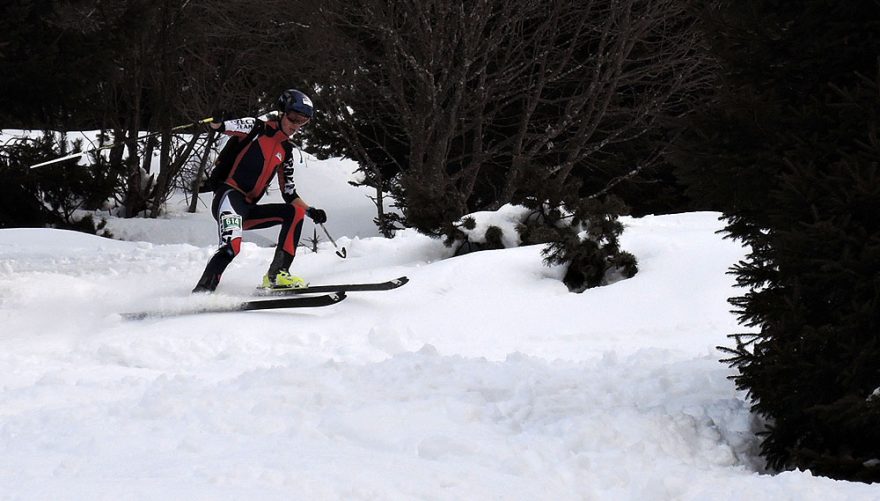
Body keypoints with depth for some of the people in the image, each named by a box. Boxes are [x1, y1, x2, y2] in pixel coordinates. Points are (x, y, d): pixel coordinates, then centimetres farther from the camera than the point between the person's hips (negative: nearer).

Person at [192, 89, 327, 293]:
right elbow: (217, 126, -12)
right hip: (229, 196, -7)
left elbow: (289, 194, 22)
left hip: (248, 209, 7)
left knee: (295, 212, -6)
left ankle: (277, 274, -13)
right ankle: (201, 292, -32)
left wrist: (311, 212, 6)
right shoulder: (257, 128, 1)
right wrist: (216, 121, -37)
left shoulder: (286, 151, 20)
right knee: (232, 245, -31)